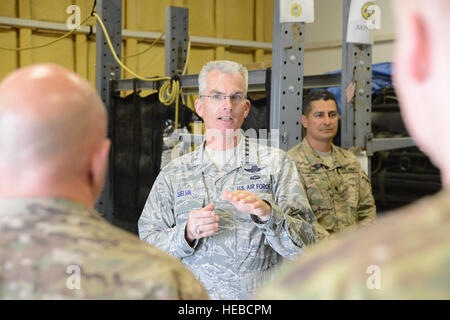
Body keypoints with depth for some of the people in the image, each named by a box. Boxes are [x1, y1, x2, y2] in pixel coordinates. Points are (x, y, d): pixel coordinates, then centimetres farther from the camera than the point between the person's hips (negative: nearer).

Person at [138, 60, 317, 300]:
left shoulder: (275, 162, 7)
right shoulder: (174, 174, 11)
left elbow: (303, 245, 1)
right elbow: (147, 245, 7)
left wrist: (266, 213, -15)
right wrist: (187, 233, -9)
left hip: (260, 294, 0)